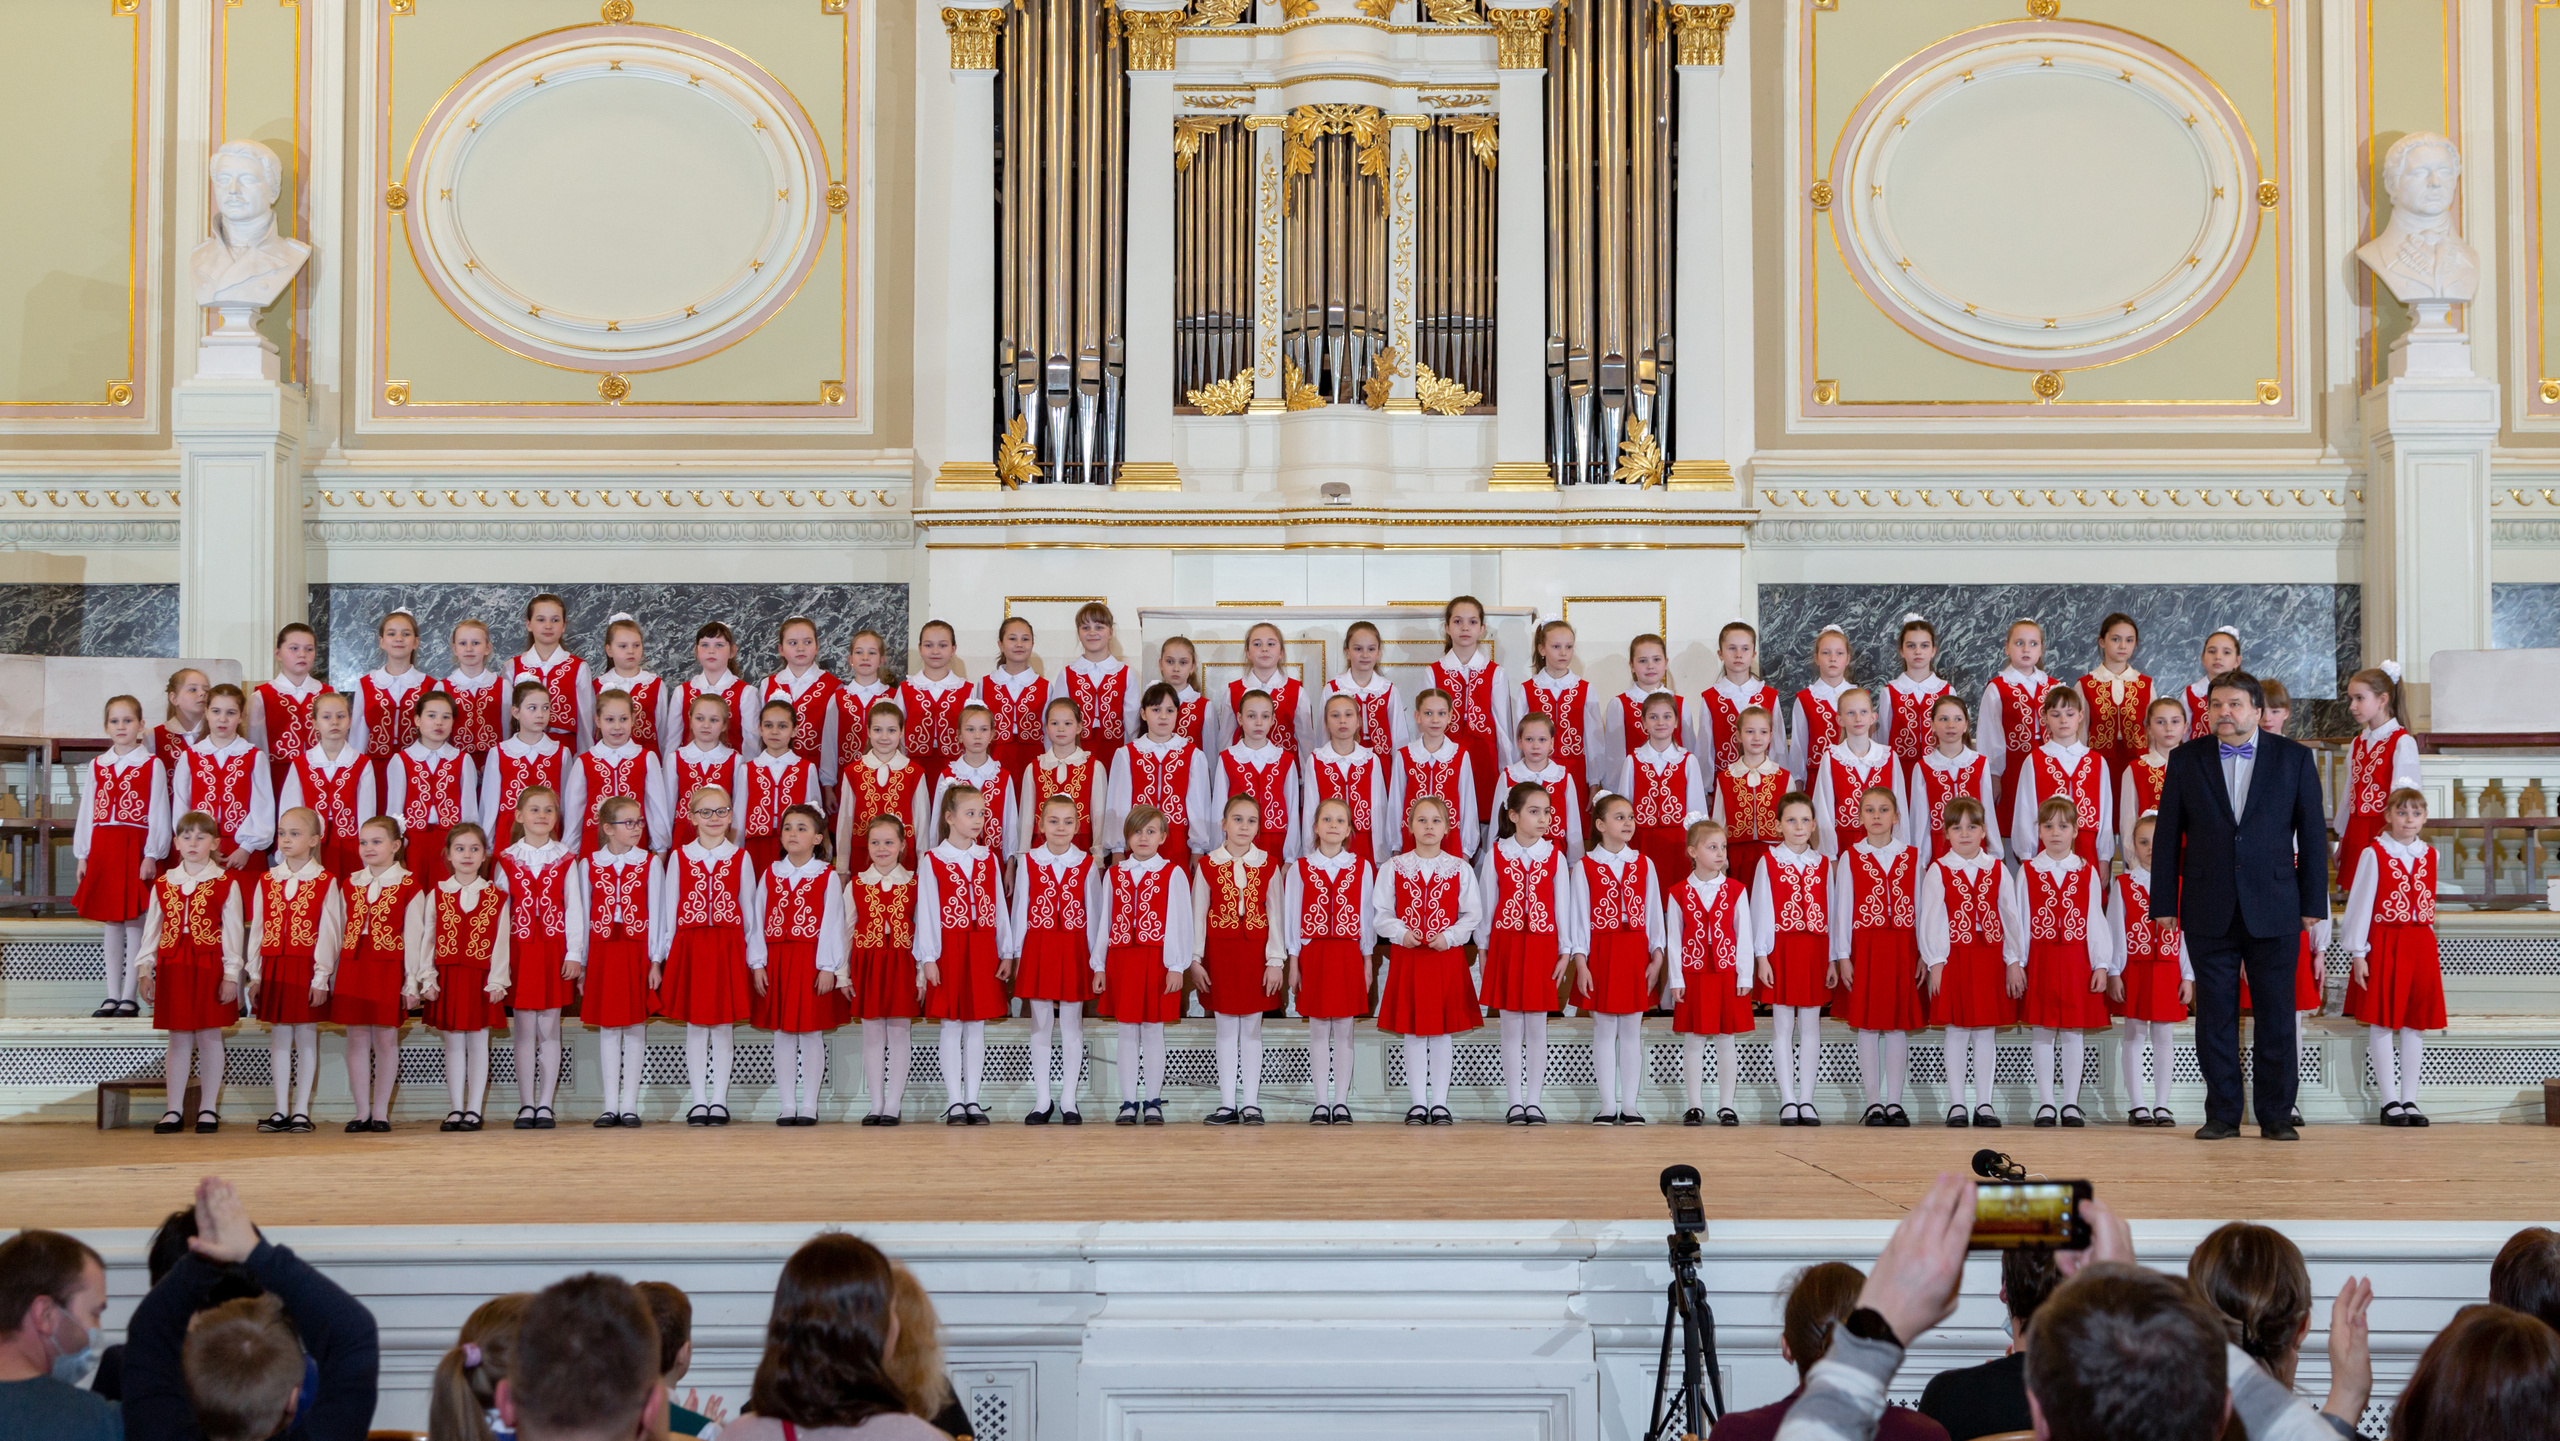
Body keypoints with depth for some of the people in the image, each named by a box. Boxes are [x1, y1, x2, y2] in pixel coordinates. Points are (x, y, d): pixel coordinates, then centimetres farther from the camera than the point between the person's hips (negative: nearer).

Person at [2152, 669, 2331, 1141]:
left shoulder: (2294, 758, 4)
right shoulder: (2186, 760, 7)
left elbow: (2313, 833, 5)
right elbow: (2167, 835, 7)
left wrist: (2312, 903, 1)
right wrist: (2164, 905, 3)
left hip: (2274, 910, -1)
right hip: (2209, 913, 1)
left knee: (2276, 1016, 2)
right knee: (2215, 1015, 3)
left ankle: (2276, 1116, 10)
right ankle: (2221, 1114, 11)